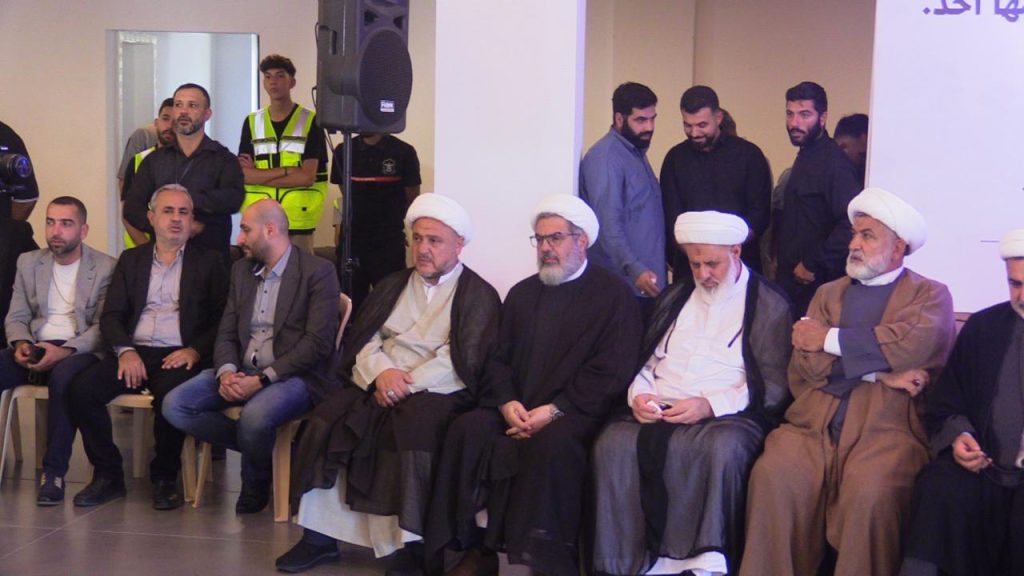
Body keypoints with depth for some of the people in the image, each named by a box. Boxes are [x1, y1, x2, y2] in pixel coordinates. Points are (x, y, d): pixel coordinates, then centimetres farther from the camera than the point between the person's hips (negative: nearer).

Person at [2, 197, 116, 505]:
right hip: (35, 348, 4)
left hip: (79, 351, -4)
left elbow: (103, 326, -5)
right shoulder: (28, 262, 16)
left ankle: (54, 472, -29)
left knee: (63, 376, -38)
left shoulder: (106, 267, 2)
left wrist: (65, 351, -20)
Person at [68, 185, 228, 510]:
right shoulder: (131, 260, 18)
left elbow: (221, 320, 3)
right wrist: (125, 350, -10)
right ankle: (108, 475, -5)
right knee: (81, 388, -22)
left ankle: (165, 478, -11)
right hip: (134, 353, 3)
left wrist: (195, 351, -15)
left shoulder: (209, 262, 10)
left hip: (179, 356, -3)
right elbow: (111, 315, 10)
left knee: (171, 395, -35)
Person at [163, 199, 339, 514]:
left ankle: (256, 482, -2)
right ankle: (261, 450, 1)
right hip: (241, 372, 7)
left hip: (293, 376, -6)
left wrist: (262, 379, -20)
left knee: (254, 416, -36)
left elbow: (318, 343, -15)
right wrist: (226, 372, -11)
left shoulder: (318, 272, -7)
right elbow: (226, 333, 12)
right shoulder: (241, 270, 14)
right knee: (175, 405, -13)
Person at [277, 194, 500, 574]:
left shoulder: (478, 295, 4)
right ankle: (320, 535, -16)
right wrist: (382, 372, -10)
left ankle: (412, 544, -29)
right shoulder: (392, 286, 22)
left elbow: (461, 359, -8)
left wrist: (406, 385, -15)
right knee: (328, 419, -21)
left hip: (436, 392, -5)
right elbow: (364, 339, 12)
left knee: (415, 423, -36)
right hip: (377, 385, 5)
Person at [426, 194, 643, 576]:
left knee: (553, 443, -36)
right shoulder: (521, 293, 21)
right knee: (466, 429, -22)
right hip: (516, 411, 5)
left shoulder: (614, 294, 3)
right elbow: (499, 359, 16)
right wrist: (507, 403, -5)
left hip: (575, 413, -5)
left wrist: (554, 410, -15)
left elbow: (611, 373, -7)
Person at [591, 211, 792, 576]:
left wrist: (709, 405, -15)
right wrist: (639, 395, 0)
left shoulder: (770, 305, 7)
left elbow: (773, 386, -2)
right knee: (613, 444, -27)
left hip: (727, 415, -4)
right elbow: (648, 364, 24)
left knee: (723, 447, -39)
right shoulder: (673, 298, 24)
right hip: (660, 412, 4)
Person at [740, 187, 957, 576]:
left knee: (870, 493, -33)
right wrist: (880, 372, -5)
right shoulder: (829, 293, 25)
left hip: (887, 428, -3)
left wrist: (830, 339, -1)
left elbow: (916, 344, -10)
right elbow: (806, 362, 8)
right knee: (771, 476, -26)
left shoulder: (930, 296, 13)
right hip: (816, 424, 3)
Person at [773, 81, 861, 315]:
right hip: (791, 280, 9)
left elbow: (851, 223, -26)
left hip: (816, 285, -9)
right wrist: (779, 256, 13)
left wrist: (812, 265, -18)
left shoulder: (834, 162, -16)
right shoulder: (804, 157, 15)